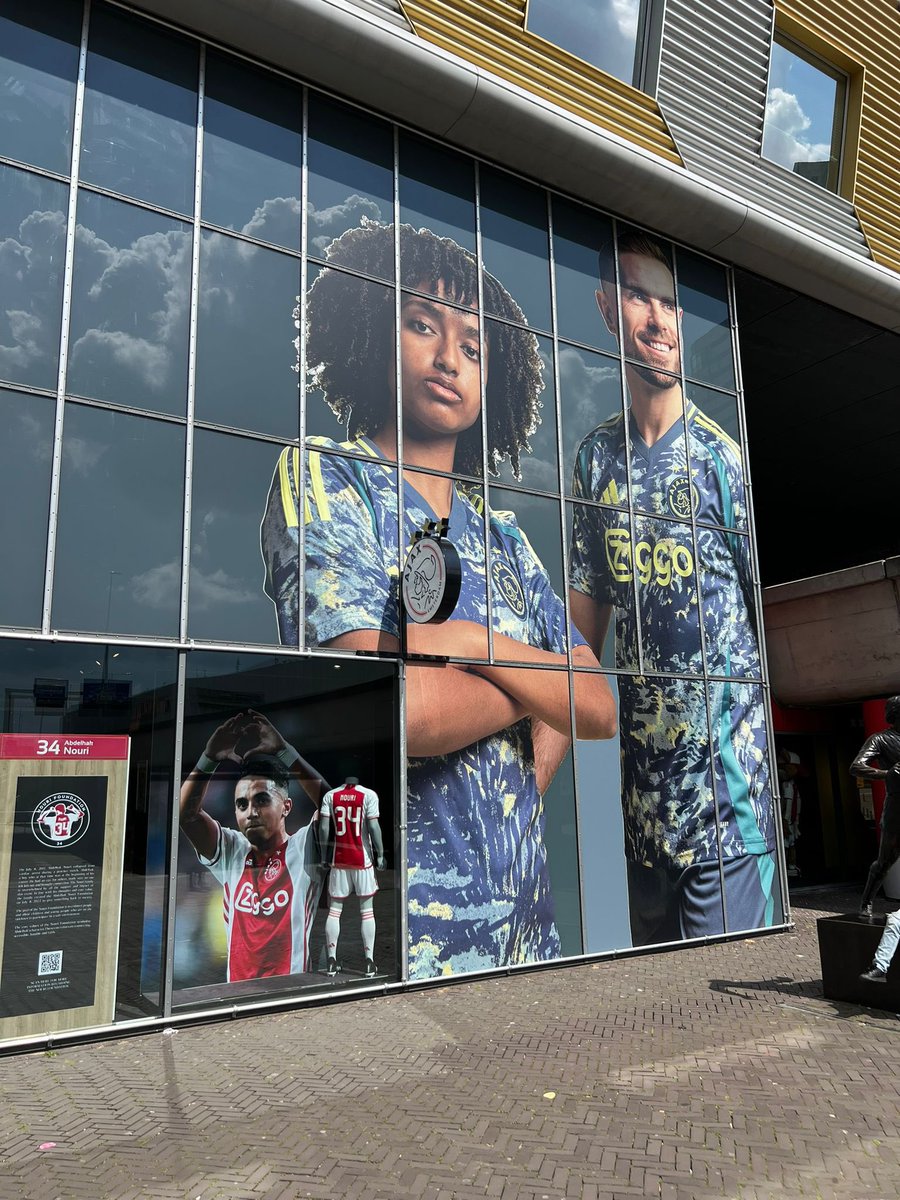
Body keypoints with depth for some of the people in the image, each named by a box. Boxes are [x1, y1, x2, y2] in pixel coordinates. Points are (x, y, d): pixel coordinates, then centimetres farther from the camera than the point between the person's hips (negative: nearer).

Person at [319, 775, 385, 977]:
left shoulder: (330, 795, 1)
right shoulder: (368, 795, -7)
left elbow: (324, 827, -2)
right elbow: (373, 826, -11)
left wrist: (323, 854, 8)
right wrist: (380, 854, -4)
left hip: (339, 858, 2)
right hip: (362, 857, -2)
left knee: (335, 909, 10)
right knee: (367, 909, 6)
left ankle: (331, 960, 9)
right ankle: (369, 961, 6)